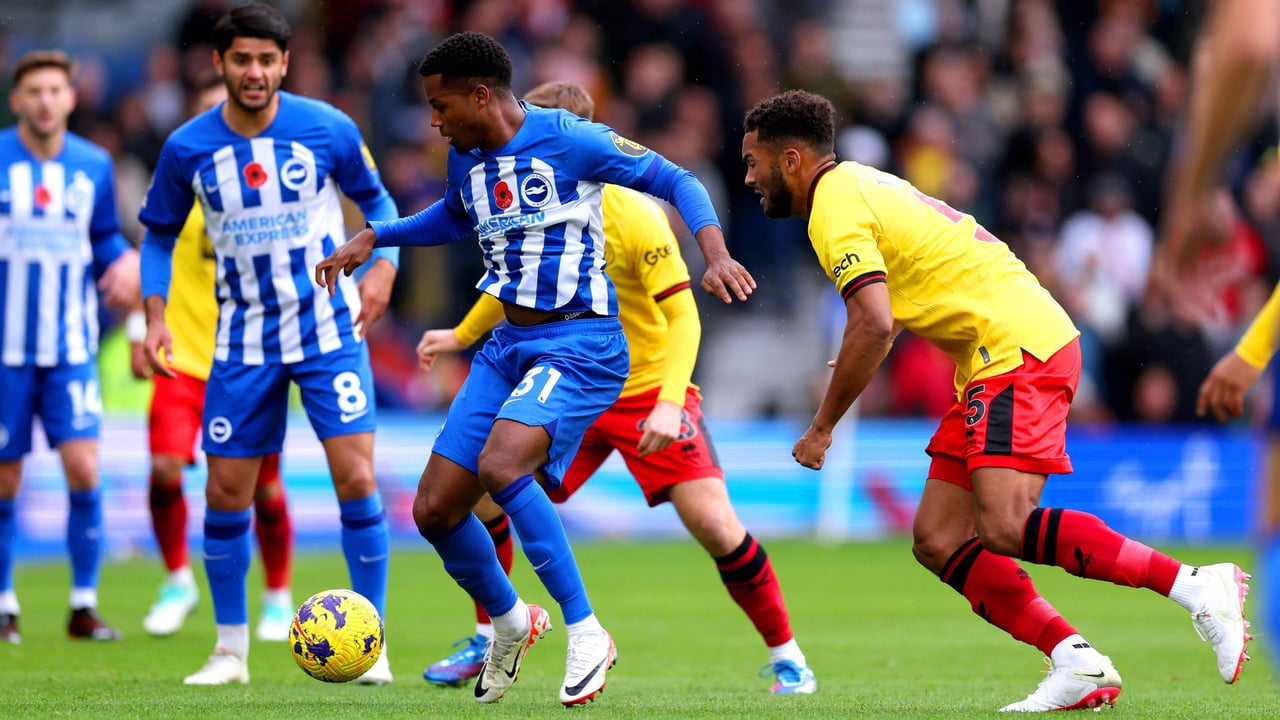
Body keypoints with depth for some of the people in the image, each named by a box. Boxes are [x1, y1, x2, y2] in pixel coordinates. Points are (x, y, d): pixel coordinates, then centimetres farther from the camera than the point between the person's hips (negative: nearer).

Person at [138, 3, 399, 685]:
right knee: (226, 493, 2)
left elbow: (377, 201, 7)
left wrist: (382, 265, -10)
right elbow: (159, 233, 9)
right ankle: (230, 649, 17)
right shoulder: (188, 148, -6)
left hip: (330, 330, -2)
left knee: (356, 480, -12)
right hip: (244, 341, 2)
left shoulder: (328, 129, -9)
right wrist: (155, 316, -3)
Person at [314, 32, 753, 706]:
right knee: (434, 509, 0)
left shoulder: (568, 139, -13)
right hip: (508, 346, 8)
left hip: (580, 344, -8)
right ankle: (510, 621, 28)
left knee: (499, 465, -32)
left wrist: (715, 253, -23)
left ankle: (586, 633, -20)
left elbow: (675, 180, -8)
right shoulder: (466, 157, 9)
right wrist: (373, 236, 21)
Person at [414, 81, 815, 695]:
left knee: (712, 522, -18)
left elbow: (682, 315, -21)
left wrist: (669, 403, -32)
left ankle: (785, 655, -1)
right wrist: (463, 335, 27)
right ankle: (487, 643, 14)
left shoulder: (633, 217, -21)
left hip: (650, 391, -5)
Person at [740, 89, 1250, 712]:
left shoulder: (836, 209, -10)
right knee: (938, 541, 3)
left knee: (1004, 528, -24)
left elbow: (874, 327, -21)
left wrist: (822, 427, -13)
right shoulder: (862, 184, 21)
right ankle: (1079, 667, -6)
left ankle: (1195, 586, -21)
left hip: (1020, 348, -10)